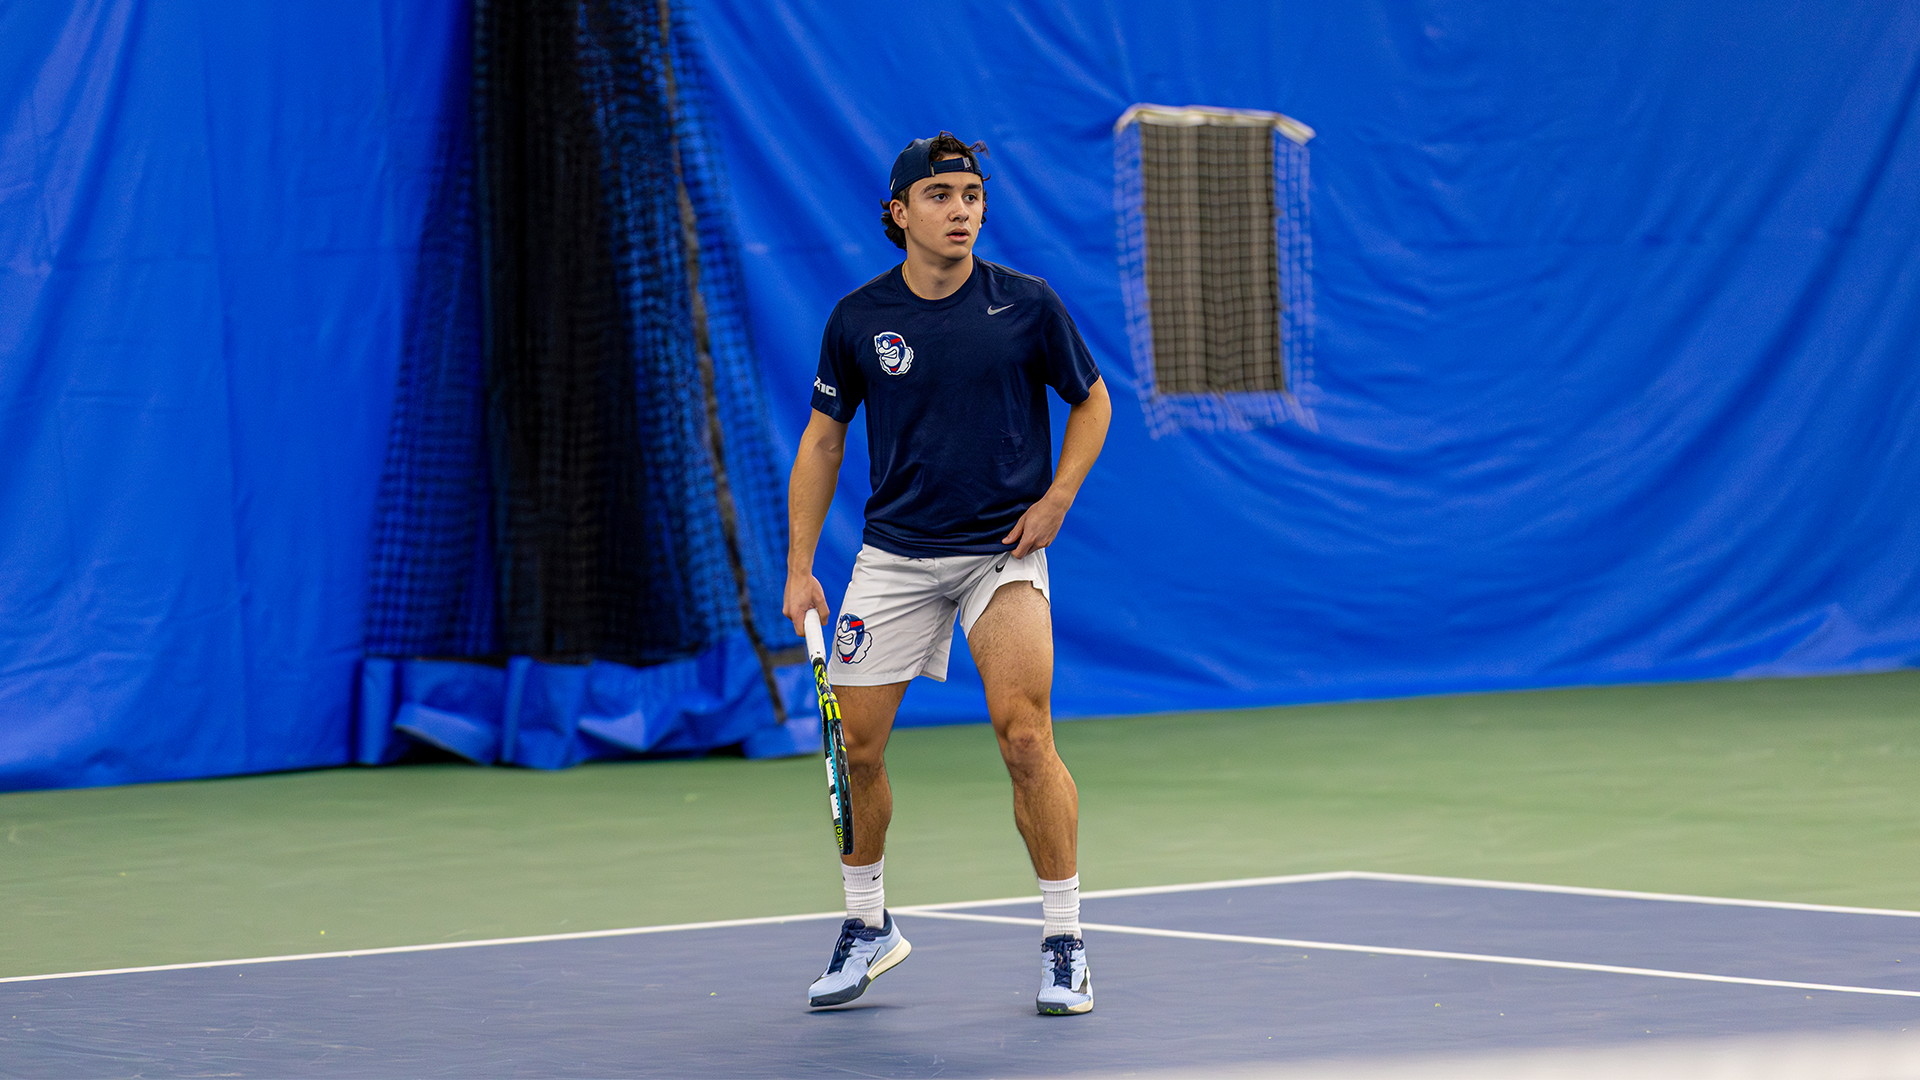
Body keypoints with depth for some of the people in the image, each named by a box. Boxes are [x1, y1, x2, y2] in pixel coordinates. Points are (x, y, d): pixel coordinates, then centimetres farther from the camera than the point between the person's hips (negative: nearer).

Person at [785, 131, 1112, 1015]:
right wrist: (800, 567, 2)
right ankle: (867, 926, 24)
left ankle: (1063, 943, -3)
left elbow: (1091, 401, 9)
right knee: (854, 745, 2)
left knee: (1026, 741, -16)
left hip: (1005, 550, -2)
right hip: (894, 556, 2)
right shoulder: (857, 319, -1)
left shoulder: (1027, 305, -5)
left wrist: (1058, 494, -7)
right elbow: (822, 441, 7)